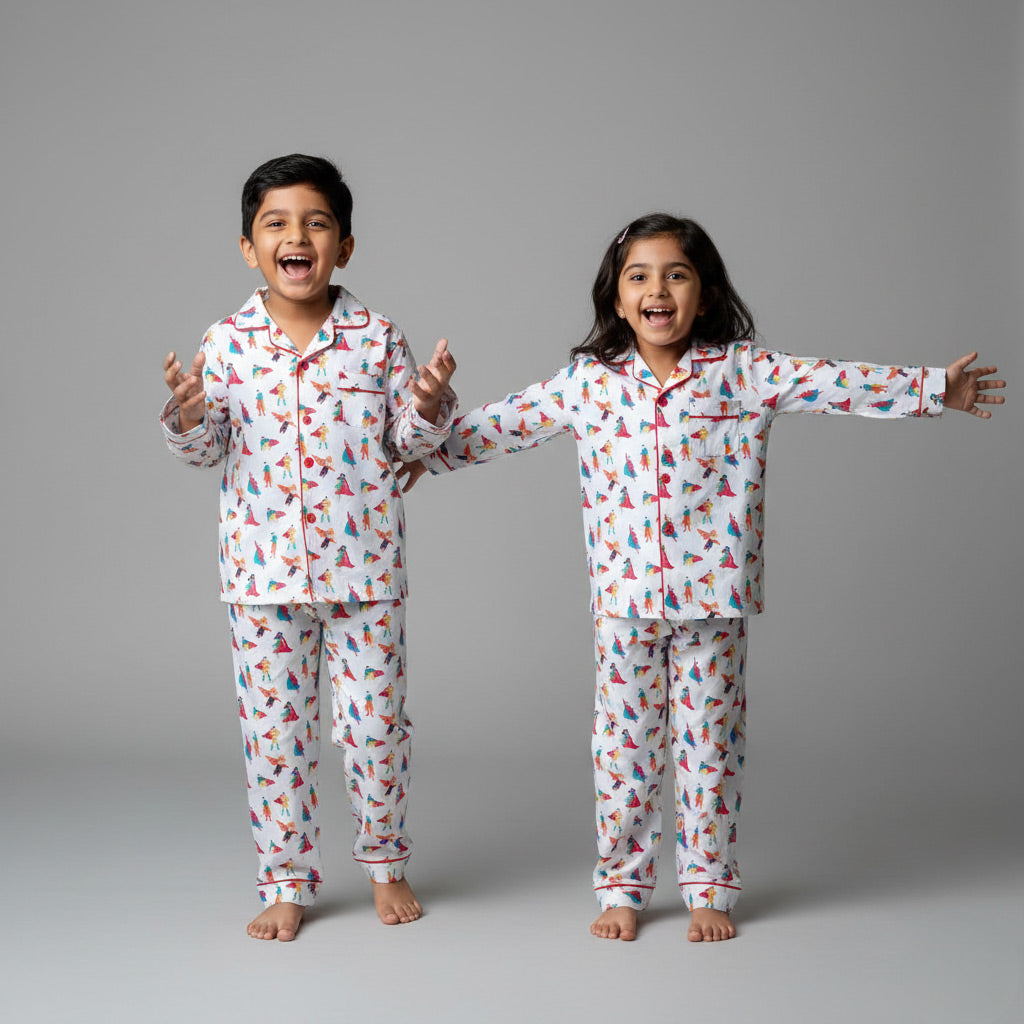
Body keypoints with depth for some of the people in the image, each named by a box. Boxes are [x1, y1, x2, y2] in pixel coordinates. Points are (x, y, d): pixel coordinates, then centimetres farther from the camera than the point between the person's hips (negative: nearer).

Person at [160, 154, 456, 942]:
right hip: (262, 567, 1)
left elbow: (410, 440, 5)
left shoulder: (376, 338, -2)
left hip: (364, 564, 0)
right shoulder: (226, 344, 0)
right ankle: (287, 883, 22)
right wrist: (187, 413, -16)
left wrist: (431, 403, -16)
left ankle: (386, 864, 28)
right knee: (273, 726, 7)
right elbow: (205, 450, 5)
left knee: (376, 720, 7)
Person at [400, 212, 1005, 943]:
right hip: (624, 601, 1)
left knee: (710, 747, 8)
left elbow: (839, 386, -5)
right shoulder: (589, 382, 2)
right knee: (624, 747, 8)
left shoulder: (741, 372, -2)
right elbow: (508, 424, 11)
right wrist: (430, 453, 14)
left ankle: (709, 888, 21)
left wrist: (936, 389, -9)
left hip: (713, 600, -1)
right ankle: (622, 887, 22)